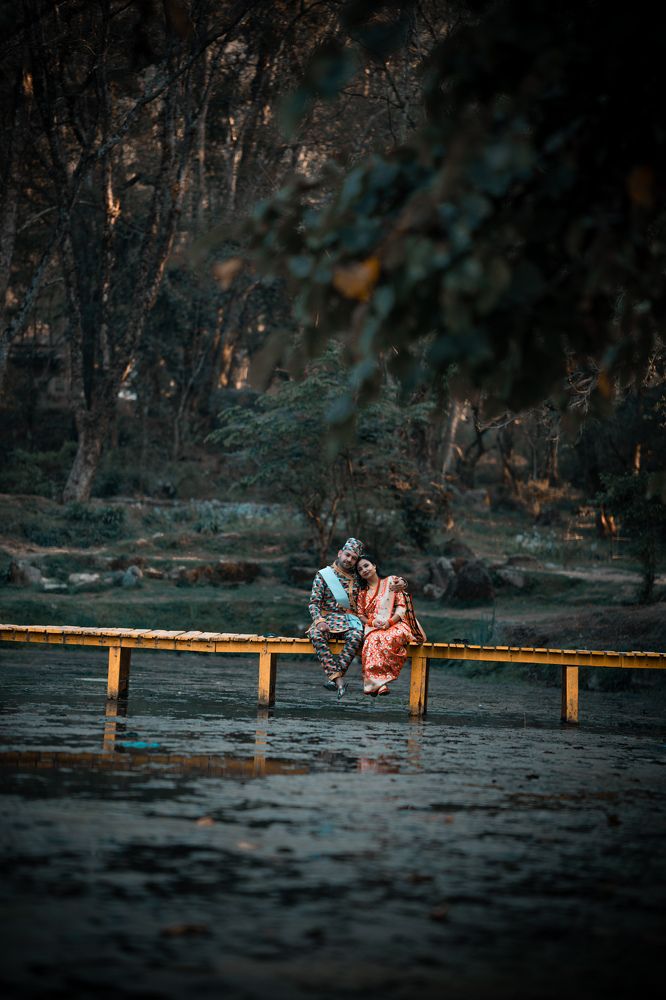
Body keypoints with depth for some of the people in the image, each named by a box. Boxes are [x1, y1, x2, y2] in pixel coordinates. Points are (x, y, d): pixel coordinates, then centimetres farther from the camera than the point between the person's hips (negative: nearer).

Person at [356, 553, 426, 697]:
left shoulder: (392, 582, 12)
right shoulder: (362, 592, 24)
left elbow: (402, 606, 2)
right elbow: (360, 614, 16)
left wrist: (390, 622, -15)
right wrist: (371, 622, -7)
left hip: (395, 625, -2)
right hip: (373, 628, 2)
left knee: (387, 638, -40)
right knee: (373, 639, -37)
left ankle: (374, 682, -43)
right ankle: (379, 682, -46)